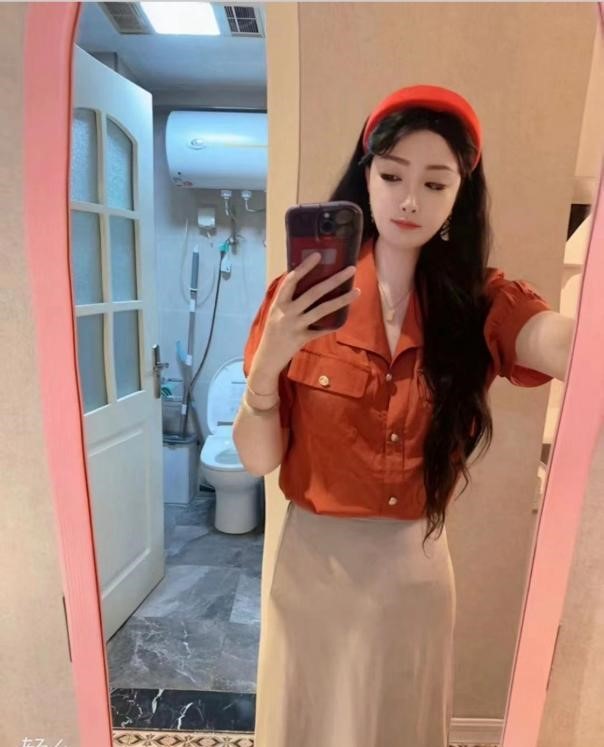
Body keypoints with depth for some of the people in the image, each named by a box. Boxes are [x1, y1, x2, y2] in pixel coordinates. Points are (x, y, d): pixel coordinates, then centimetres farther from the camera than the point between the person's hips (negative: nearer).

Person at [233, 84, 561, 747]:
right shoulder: (302, 296, -11)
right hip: (315, 565, 0)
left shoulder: (484, 303, -6)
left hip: (417, 568, 1)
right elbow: (258, 460, -12)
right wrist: (268, 363, -28)